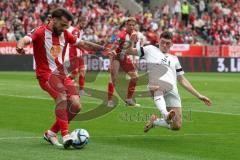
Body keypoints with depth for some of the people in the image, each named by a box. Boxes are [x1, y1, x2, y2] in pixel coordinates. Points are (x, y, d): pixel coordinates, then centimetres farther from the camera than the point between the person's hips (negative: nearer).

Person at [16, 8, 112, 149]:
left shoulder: (65, 34, 11)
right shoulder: (40, 32, -7)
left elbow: (83, 44, 20)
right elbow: (25, 40, -25)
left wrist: (103, 49, 14)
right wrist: (20, 46, -49)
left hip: (62, 74, 7)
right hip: (46, 74, -6)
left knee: (76, 105, -8)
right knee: (62, 96, -33)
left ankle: (51, 133, 9)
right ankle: (65, 135, -33)